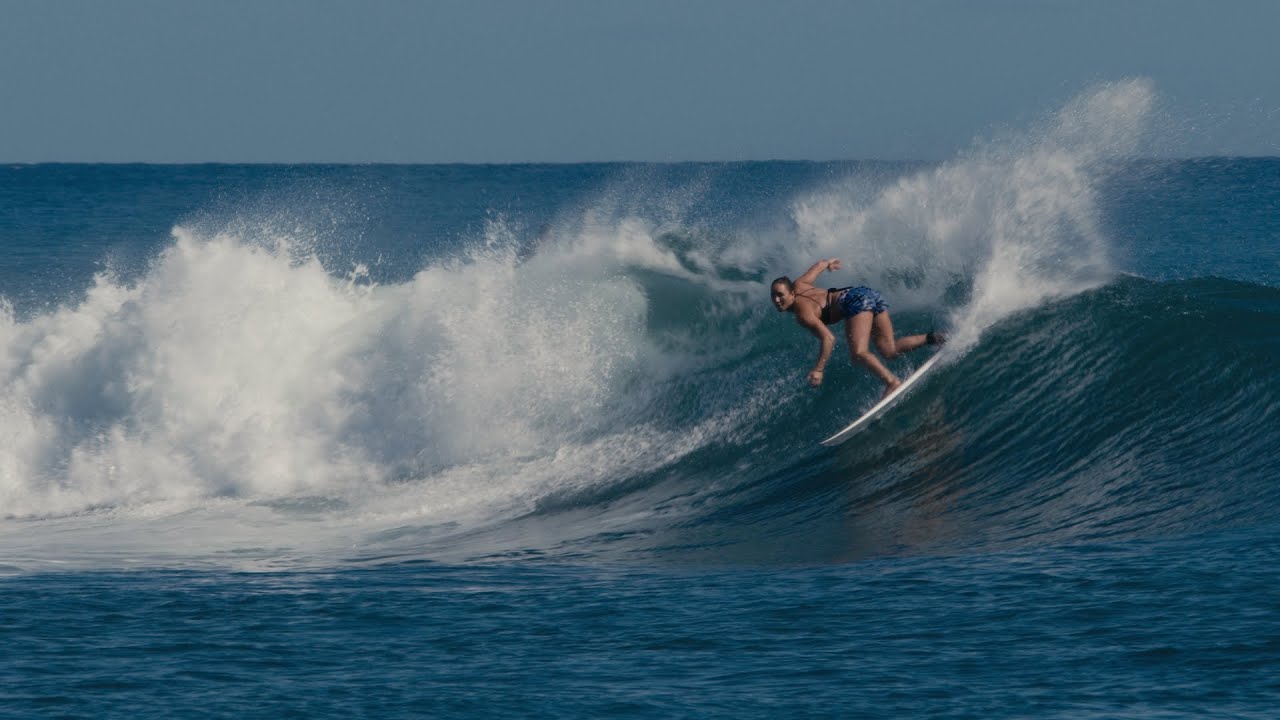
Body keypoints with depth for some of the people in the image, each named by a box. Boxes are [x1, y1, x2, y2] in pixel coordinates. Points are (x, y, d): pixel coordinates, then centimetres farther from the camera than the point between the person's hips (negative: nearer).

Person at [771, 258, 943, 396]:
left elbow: (828, 339, -19)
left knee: (858, 353, -24)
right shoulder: (799, 285, 12)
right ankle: (929, 339, -6)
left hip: (856, 301, -10)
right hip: (869, 294, 10)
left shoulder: (803, 314, -11)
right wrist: (827, 263, 52)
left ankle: (892, 382, -37)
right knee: (890, 351, 7)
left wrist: (818, 370, -19)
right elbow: (819, 265, 28)